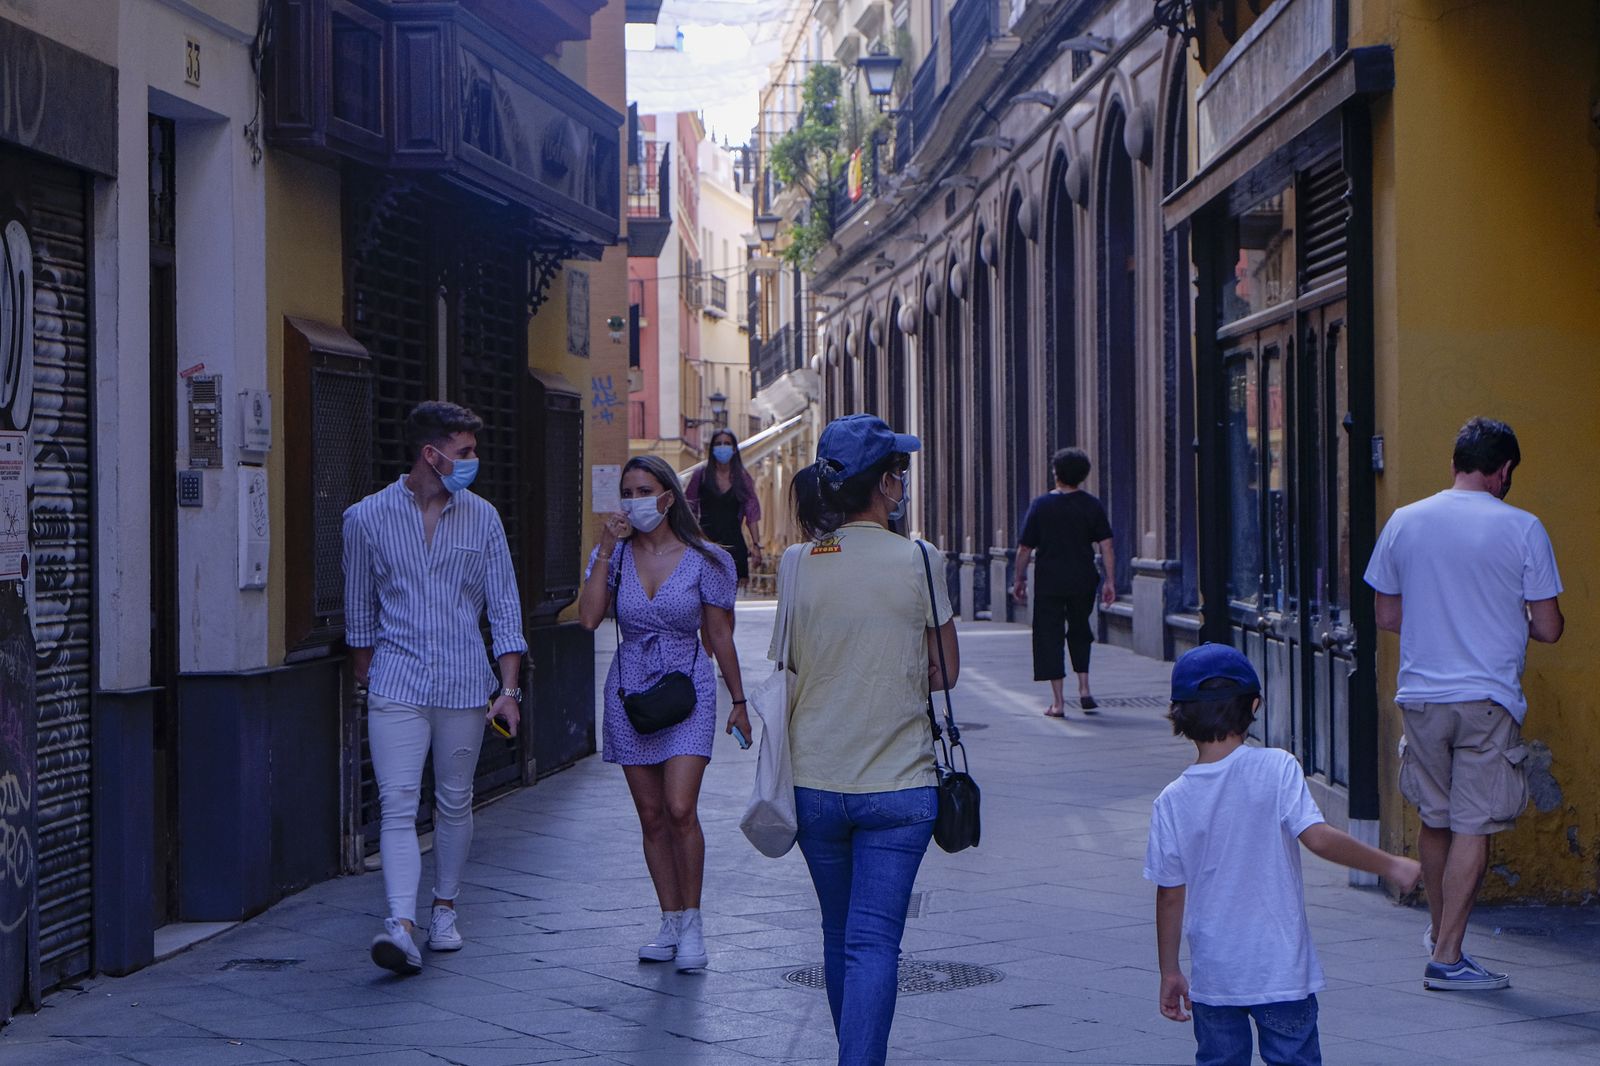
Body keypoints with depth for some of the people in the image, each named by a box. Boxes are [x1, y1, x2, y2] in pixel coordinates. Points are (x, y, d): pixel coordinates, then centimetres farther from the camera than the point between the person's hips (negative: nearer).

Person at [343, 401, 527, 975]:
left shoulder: (481, 517, 4)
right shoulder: (367, 518, -1)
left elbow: (503, 606, 5)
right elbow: (360, 609, 11)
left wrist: (508, 688, -2)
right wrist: (366, 674, 17)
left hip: (464, 684, 2)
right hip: (396, 684, -2)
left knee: (454, 802, 10)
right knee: (398, 804, -12)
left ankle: (444, 908, 26)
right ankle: (400, 924, -20)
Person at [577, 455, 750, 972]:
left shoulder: (704, 560, -3)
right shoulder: (615, 555, 3)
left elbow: (720, 636, 3)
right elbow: (588, 617, -11)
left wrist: (738, 701, 6)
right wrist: (606, 549, -13)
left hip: (687, 690, -3)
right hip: (630, 691, 3)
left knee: (680, 809, -15)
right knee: (652, 817, 6)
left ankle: (692, 921, -1)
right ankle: (671, 923, 16)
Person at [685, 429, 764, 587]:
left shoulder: (743, 477, 8)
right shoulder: (701, 476, 4)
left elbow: (752, 513, 4)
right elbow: (688, 509, 7)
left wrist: (756, 544, -4)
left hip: (733, 544, 1)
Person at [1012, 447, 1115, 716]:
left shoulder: (1041, 505, -3)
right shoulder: (1092, 506, 0)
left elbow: (1024, 548, -2)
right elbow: (1106, 546, -4)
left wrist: (1020, 580, 8)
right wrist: (1110, 581, 0)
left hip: (1049, 582, -2)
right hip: (1083, 582, 2)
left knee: (1049, 635, 3)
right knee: (1080, 631, 22)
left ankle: (1057, 701, -1)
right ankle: (1084, 688, 13)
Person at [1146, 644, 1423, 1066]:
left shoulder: (1171, 801, -3)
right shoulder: (1276, 769, -10)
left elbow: (1170, 895, 1)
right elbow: (1318, 838, -19)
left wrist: (1169, 972, 10)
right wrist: (1390, 865, -8)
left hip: (1212, 978, 2)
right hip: (1281, 969, -2)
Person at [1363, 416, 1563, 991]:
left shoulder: (1403, 523, 3)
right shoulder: (1522, 529, -6)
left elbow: (1386, 616, 10)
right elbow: (1548, 628, -4)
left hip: (1420, 695, 4)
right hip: (1488, 698, -4)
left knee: (1434, 818, 17)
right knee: (1474, 826, -1)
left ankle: (1439, 930, 33)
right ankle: (1447, 955, -2)